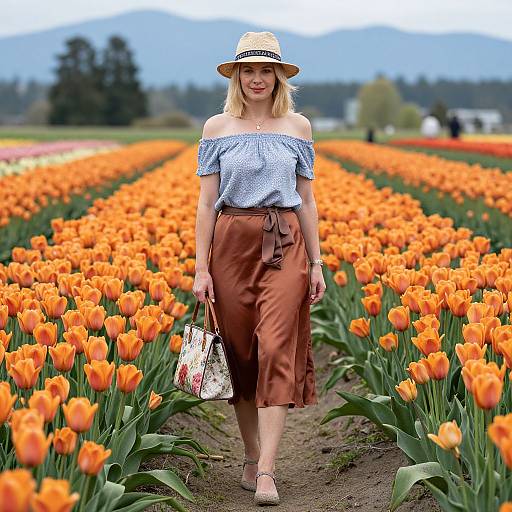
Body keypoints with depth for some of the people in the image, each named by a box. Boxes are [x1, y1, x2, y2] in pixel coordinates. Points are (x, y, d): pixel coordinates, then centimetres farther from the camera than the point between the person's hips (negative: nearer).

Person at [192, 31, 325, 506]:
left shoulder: (298, 126, 7)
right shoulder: (218, 127, 4)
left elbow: (306, 199, 9)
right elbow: (206, 202, 2)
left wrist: (316, 263, 5)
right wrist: (201, 268, -3)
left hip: (284, 245, 0)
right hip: (233, 244, 1)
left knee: (276, 351, -11)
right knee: (240, 352, 7)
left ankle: (266, 471, -13)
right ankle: (251, 454, 23)